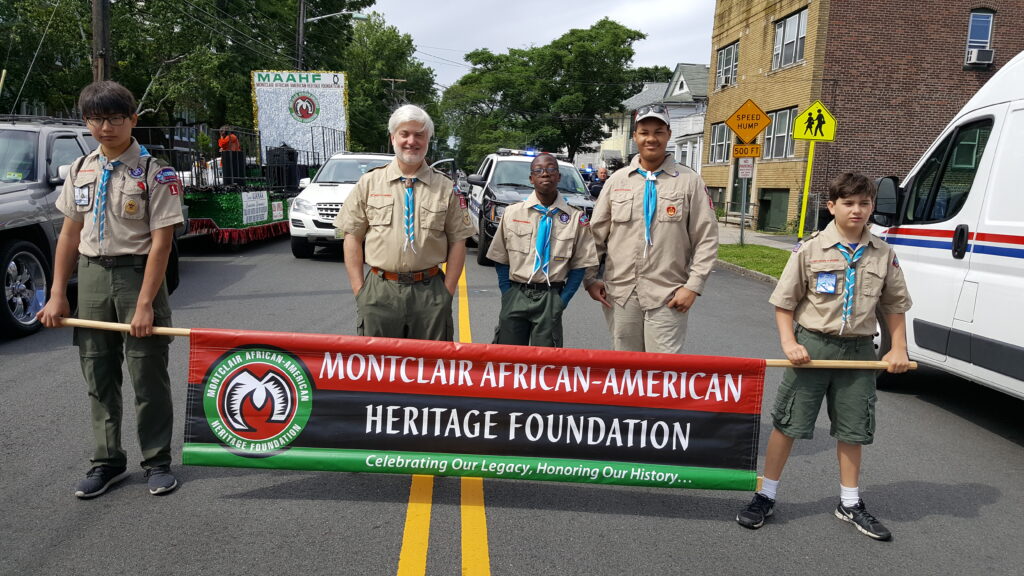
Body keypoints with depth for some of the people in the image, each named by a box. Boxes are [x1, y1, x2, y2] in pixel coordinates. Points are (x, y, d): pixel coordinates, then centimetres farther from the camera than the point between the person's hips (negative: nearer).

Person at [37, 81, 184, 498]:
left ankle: (158, 462, 15)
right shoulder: (80, 170, 9)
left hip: (137, 273, -5)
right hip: (91, 275, 5)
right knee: (98, 375, 11)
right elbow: (70, 234, 11)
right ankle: (108, 462, 25)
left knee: (148, 376, 1)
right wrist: (57, 295, 7)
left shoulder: (154, 173, -8)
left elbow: (161, 242, -13)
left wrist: (145, 304, -17)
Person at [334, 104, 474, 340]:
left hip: (430, 293, 0)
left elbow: (457, 241, 5)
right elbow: (352, 237, 4)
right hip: (379, 292, 0)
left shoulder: (445, 188, 5)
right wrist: (359, 290, -3)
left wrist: (447, 292, -3)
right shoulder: (369, 183, 5)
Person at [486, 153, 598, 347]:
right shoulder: (513, 213, 4)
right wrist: (507, 295, -1)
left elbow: (579, 265, 4)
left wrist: (562, 300, -3)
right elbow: (501, 261, 8)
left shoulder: (576, 218, 0)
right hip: (515, 296, 1)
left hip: (551, 300, -1)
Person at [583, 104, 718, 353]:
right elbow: (596, 233, 12)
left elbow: (707, 238, 1)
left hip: (667, 296, -3)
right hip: (620, 295, 3)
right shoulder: (617, 180, 10)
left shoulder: (689, 181, 3)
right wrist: (590, 278, 5)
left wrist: (693, 286, -6)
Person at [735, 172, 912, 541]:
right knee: (787, 424, 3)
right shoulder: (811, 250, -5)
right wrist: (789, 343, -11)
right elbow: (784, 302, -2)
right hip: (813, 347, -3)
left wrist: (898, 348, 6)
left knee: (853, 429, 13)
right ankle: (766, 497, 16)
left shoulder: (883, 255, 4)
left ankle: (850, 504, 31)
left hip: (858, 351, 3)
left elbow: (895, 305, 15)